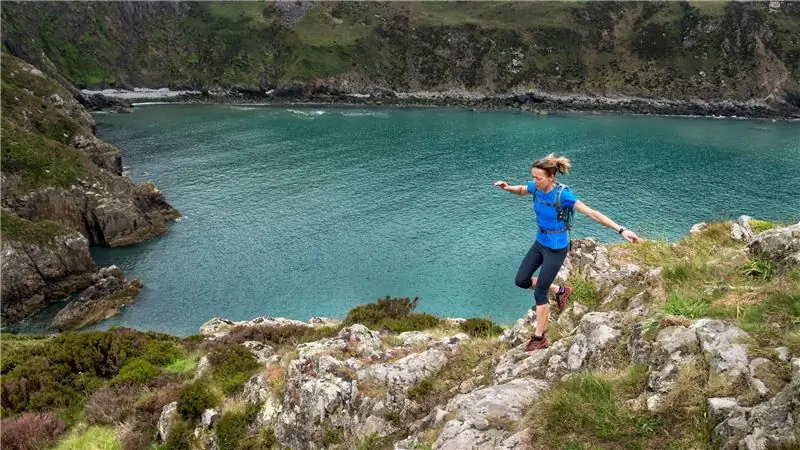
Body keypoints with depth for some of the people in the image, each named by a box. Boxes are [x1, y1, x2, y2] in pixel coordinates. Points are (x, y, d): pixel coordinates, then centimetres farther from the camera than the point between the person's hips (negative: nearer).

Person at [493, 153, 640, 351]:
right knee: (521, 280, 9)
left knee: (539, 292, 0)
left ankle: (539, 338, 18)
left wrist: (621, 230, -32)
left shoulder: (563, 194, -27)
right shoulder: (535, 187, -9)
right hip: (539, 243, 7)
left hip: (556, 248, -7)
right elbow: (520, 190, 15)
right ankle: (560, 291, 30)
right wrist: (507, 187, -8)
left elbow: (592, 213, -27)